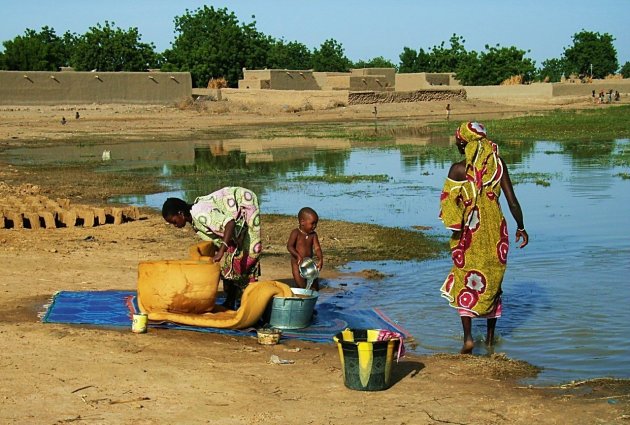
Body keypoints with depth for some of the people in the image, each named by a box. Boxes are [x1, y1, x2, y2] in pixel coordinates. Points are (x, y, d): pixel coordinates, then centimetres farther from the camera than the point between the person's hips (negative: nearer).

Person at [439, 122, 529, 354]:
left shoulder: (459, 168, -9)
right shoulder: (498, 164, 0)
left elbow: (449, 202, -10)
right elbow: (512, 201, 1)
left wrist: (456, 230, 4)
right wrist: (520, 227, 12)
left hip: (470, 231, -3)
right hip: (495, 230, 3)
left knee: (465, 282, 4)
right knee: (493, 280, 16)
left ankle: (468, 337, -8)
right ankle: (490, 336, 24)